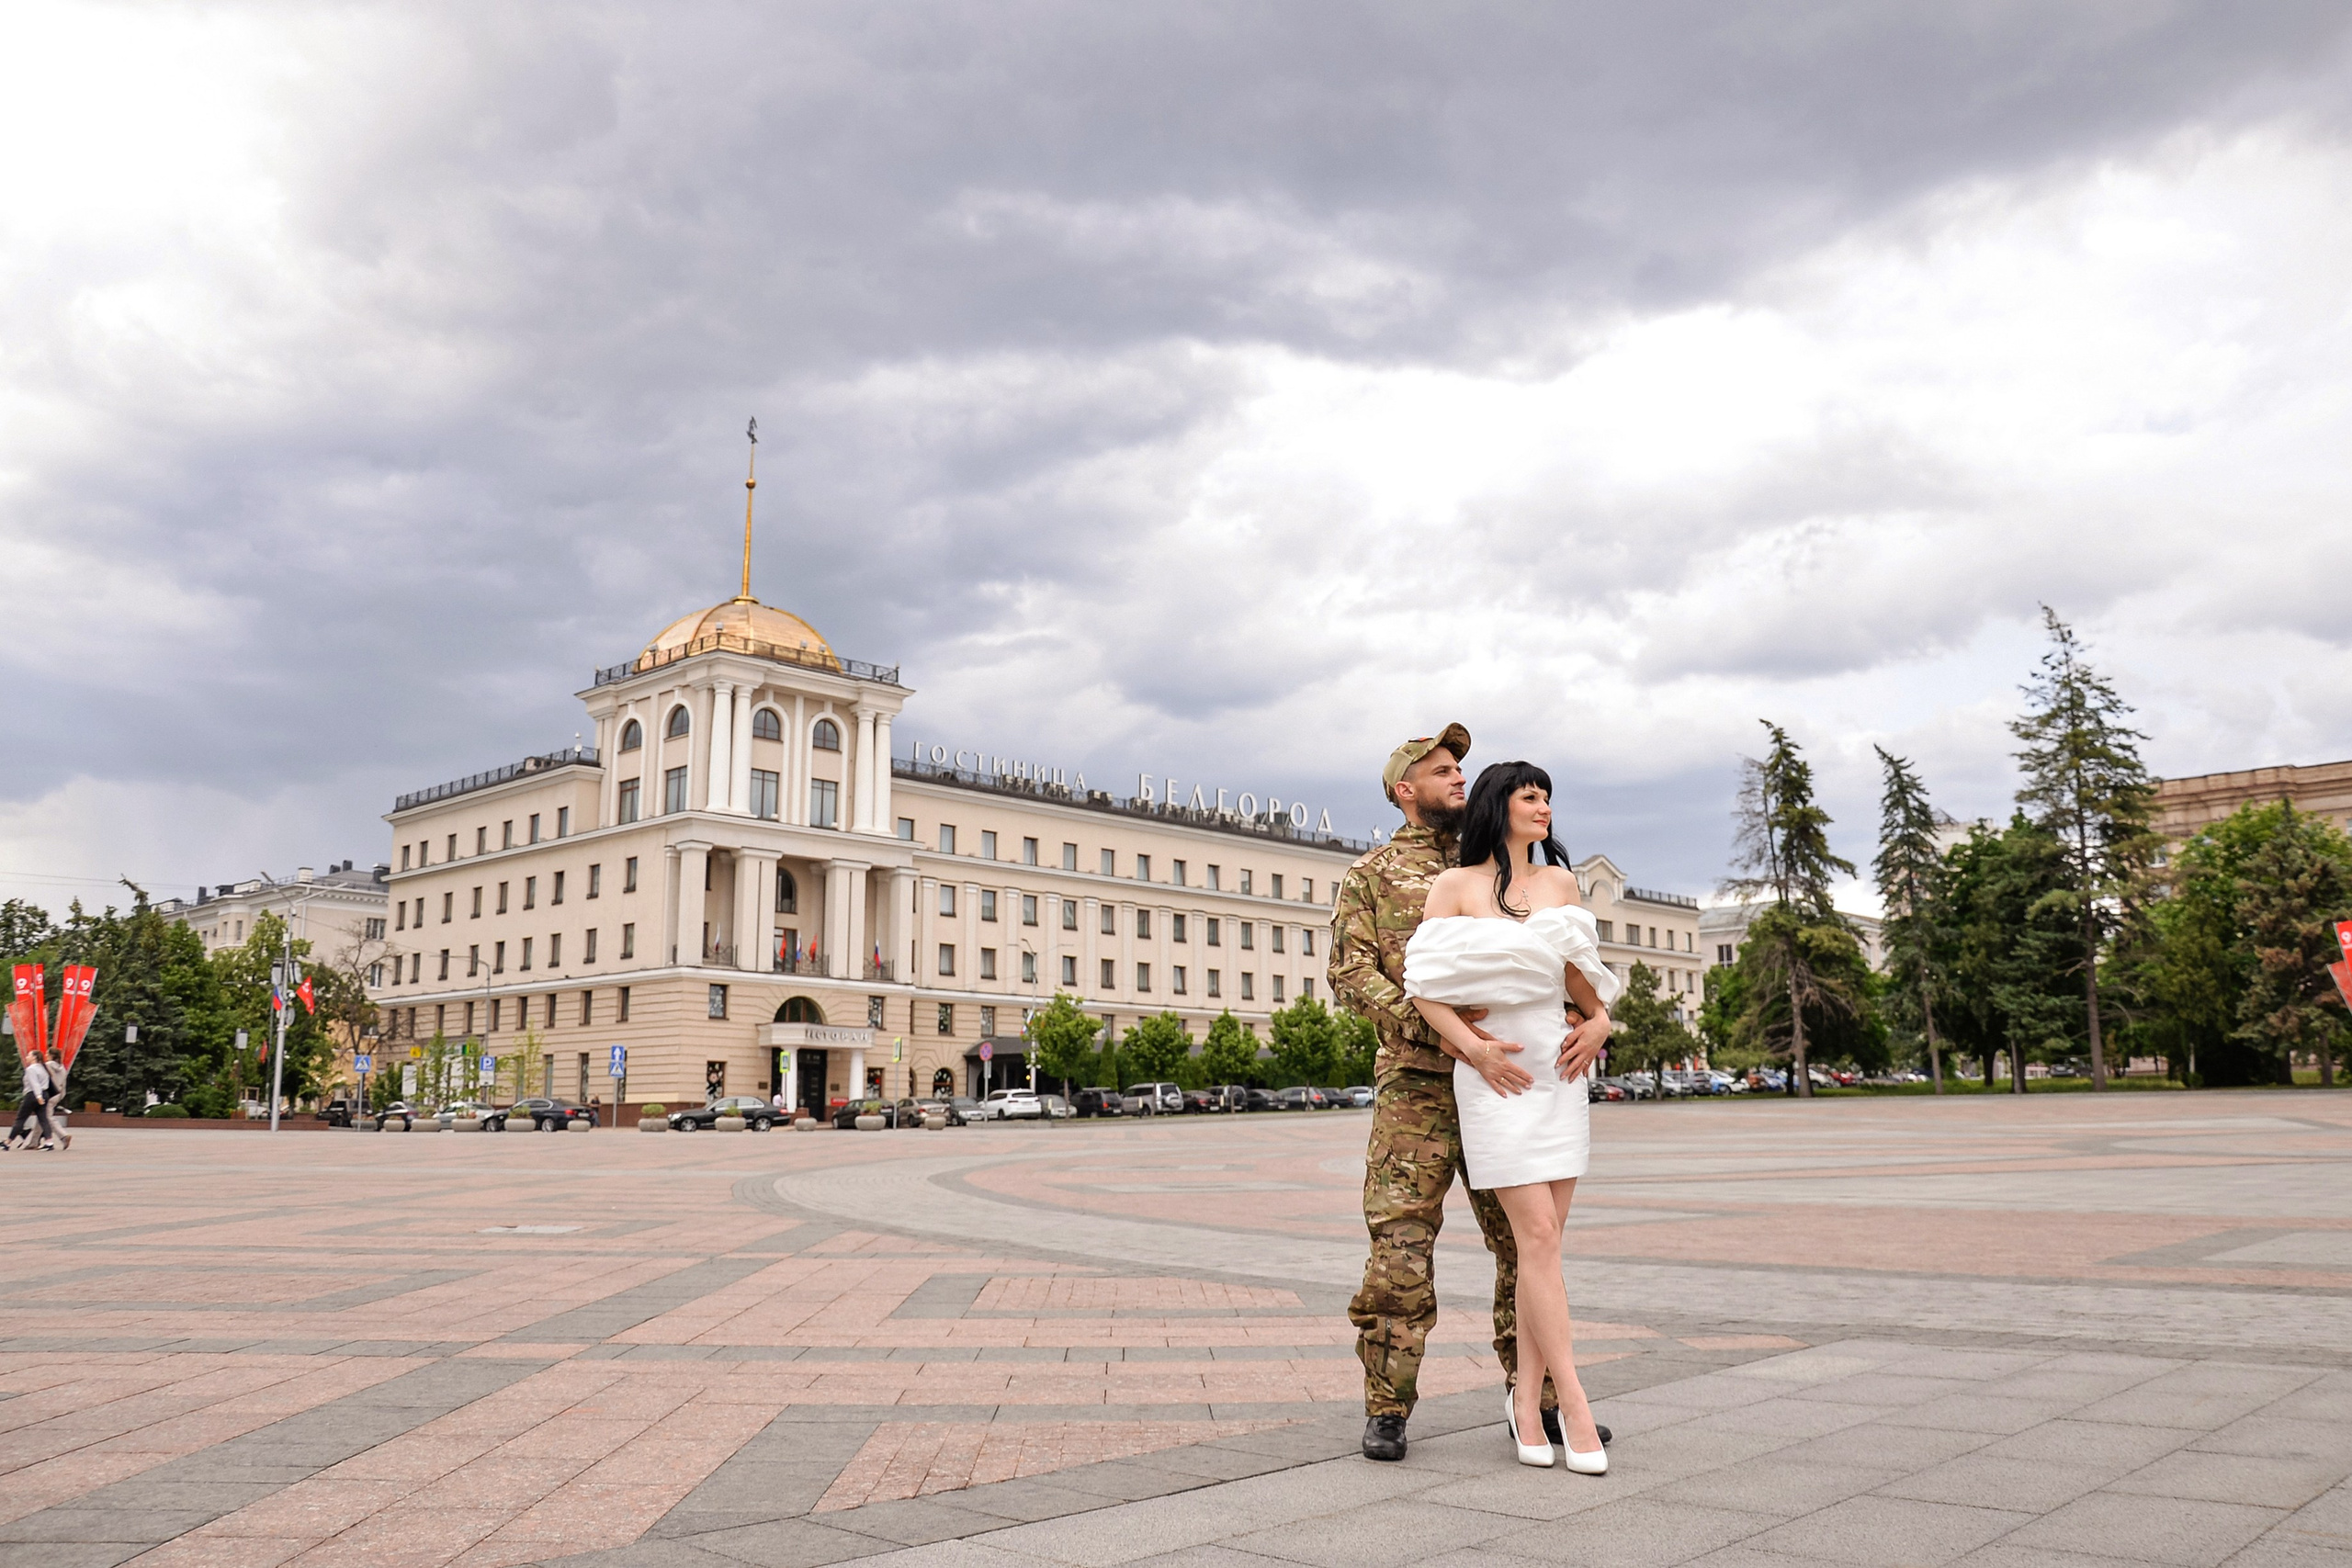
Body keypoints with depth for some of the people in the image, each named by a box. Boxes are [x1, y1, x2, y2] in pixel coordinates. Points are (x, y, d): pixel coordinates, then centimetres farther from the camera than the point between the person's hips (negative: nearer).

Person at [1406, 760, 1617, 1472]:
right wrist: (1474, 1048, -15)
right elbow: (1426, 986, -5)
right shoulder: (1455, 886, 0)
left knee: (1542, 1239, 4)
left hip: (1561, 1067, 5)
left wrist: (1599, 1021, -1)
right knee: (1537, 1235, -10)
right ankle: (1574, 1406, -7)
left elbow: (1582, 969, 18)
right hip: (1497, 1075, -5)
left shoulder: (1560, 881, 14)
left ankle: (1526, 1400, 11)